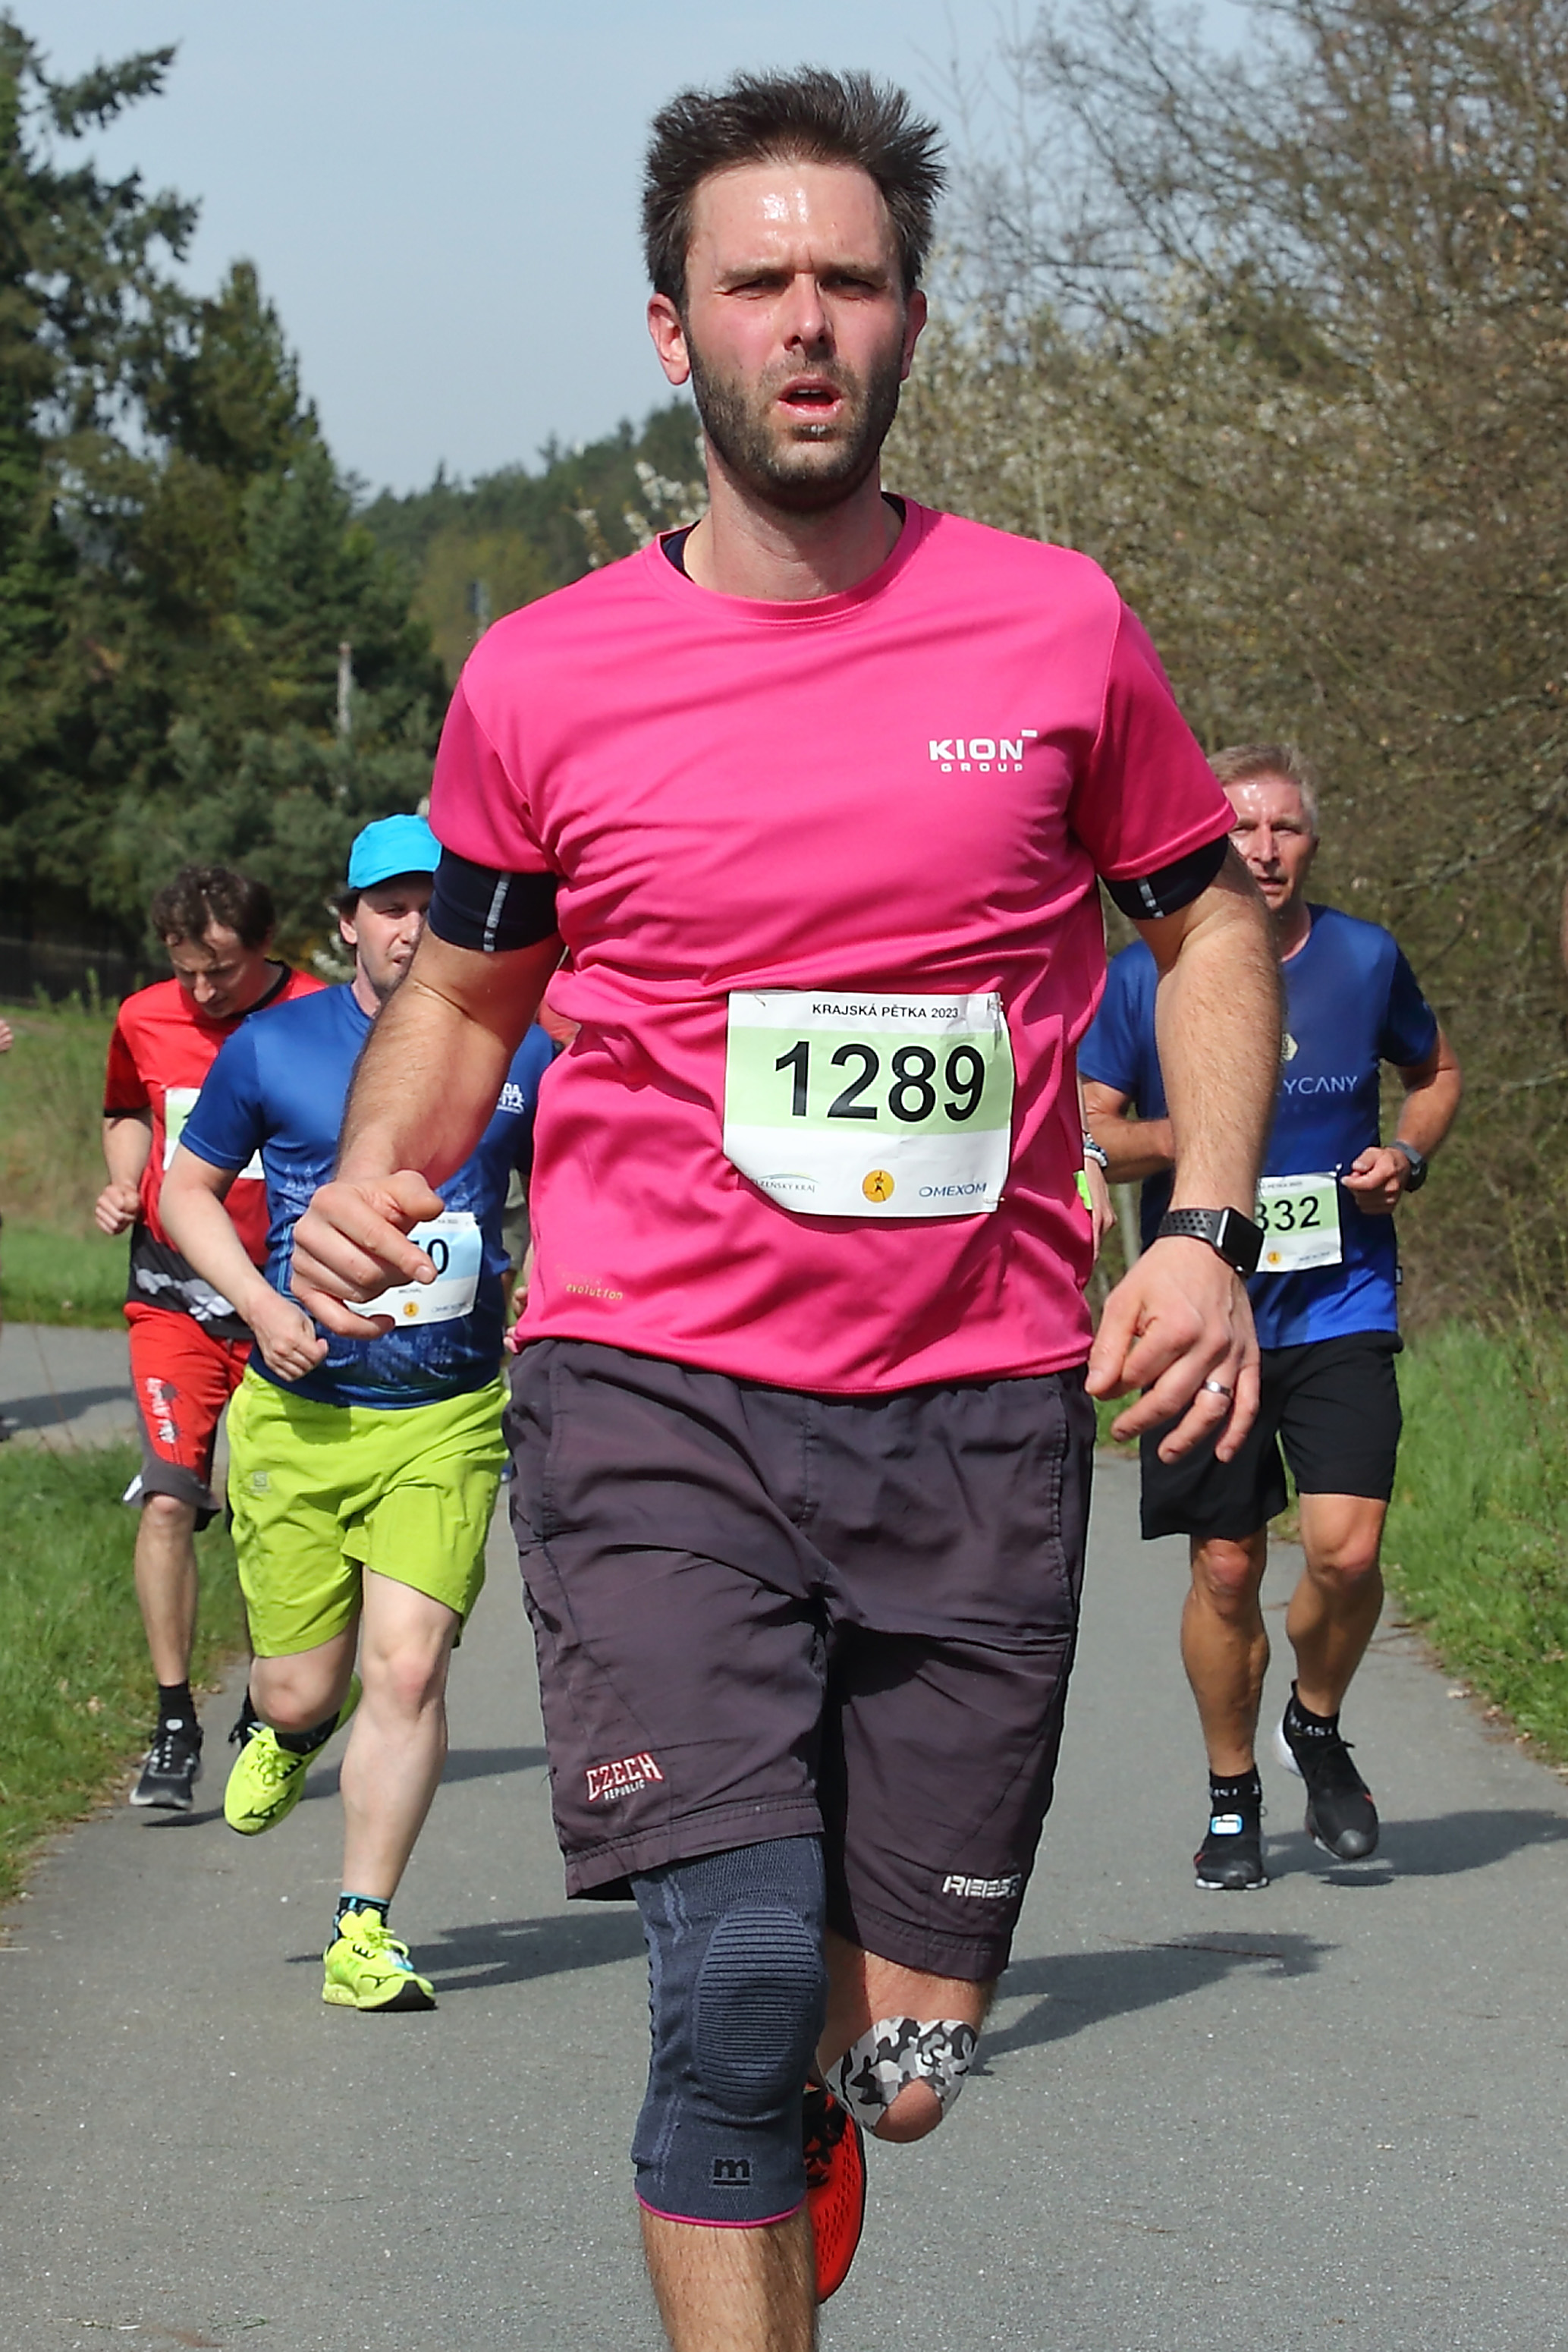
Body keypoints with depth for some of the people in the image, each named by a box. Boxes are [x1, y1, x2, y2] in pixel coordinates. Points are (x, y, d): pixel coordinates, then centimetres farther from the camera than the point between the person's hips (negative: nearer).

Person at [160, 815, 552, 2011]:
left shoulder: (522, 1054, 1)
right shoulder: (273, 1049, -2)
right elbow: (189, 1186, 10)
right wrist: (262, 1305, -6)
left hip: (449, 1420, 0)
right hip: (299, 1417, 0)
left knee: (408, 1667, -13)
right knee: (301, 1690, 4)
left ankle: (365, 1933, -2)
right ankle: (289, 1733, 43)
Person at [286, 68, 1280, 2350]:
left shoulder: (1053, 625, 2)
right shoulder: (542, 676, 1)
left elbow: (1209, 919, 14)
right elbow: (466, 987, 16)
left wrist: (1206, 1233, -1)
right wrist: (373, 1181, -5)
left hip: (979, 1409, 1)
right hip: (654, 1390, -1)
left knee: (905, 2050, 6)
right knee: (739, 1970, -18)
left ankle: (809, 2112, 43)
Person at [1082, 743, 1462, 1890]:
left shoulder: (1365, 960, 4)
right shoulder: (1143, 978, -1)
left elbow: (1437, 1072, 21)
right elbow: (1087, 1132, 3)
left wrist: (1408, 1157, 1)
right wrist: (1174, 1138, -18)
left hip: (1341, 1307, 1)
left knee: (1347, 1548, -14)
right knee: (1226, 1568, 2)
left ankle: (1318, 1730, 15)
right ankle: (1233, 1795, 22)